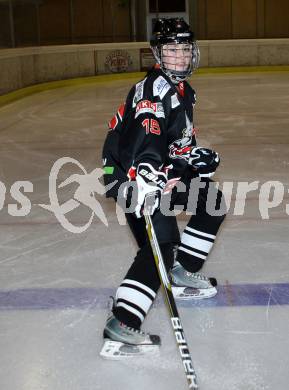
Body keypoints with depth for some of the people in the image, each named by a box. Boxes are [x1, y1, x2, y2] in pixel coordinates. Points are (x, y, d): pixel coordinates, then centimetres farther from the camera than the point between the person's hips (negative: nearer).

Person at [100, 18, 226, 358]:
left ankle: (183, 273, 26)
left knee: (212, 203, 16)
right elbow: (145, 131, -38)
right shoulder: (154, 87, -18)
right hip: (130, 171, -10)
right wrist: (145, 170, -53)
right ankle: (120, 326, -23)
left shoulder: (182, 90, 14)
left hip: (160, 166, 10)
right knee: (161, 244, -21)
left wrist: (195, 155, 13)